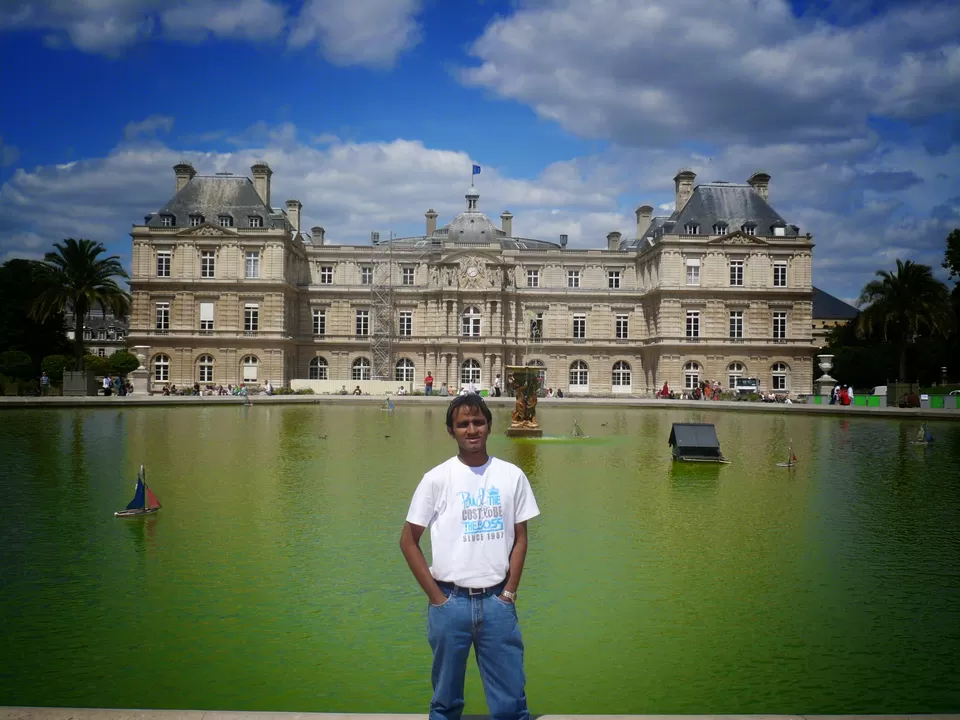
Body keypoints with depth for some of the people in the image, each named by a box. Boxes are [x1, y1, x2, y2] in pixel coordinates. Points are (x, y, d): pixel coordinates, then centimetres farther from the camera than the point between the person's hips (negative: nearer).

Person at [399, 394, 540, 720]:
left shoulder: (512, 475, 1)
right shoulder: (437, 478, -4)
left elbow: (520, 537, 7)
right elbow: (408, 540, 0)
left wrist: (510, 593, -1)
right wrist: (437, 597, -5)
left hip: (496, 600, 1)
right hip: (450, 601, -1)